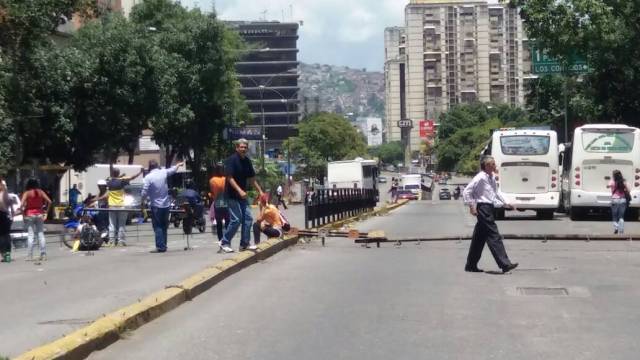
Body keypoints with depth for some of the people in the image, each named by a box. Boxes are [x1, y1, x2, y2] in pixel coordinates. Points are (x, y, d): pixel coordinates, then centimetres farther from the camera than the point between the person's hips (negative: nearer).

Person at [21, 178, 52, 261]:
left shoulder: (27, 193, -5)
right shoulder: (40, 192, 4)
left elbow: (22, 204, -17)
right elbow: (49, 202, -2)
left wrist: (23, 213, -5)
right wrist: (46, 212, 5)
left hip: (29, 215, -3)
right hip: (39, 214, 3)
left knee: (30, 235, -3)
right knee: (41, 234, 7)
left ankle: (29, 256, -7)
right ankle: (43, 255, 4)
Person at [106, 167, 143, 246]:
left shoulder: (109, 182, 0)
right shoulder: (121, 181, -9)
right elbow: (132, 178, -7)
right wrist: (140, 172, 1)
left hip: (112, 206, 2)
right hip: (121, 206, -2)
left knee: (112, 225, 5)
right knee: (121, 225, 3)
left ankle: (112, 241, 1)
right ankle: (122, 241, 1)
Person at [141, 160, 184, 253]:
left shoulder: (148, 177, -14)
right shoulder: (163, 172, -1)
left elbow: (144, 193, -16)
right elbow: (173, 169, 20)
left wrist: (142, 200, 3)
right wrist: (179, 164, 40)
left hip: (156, 205, -5)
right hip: (166, 204, 5)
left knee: (158, 227, -2)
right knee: (164, 227, 14)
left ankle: (160, 247, -8)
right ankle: (163, 246, 18)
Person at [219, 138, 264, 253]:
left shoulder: (247, 161, 8)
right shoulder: (231, 160, -14)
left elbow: (252, 178, 16)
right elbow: (230, 178, -19)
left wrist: (260, 191, 14)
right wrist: (240, 191, -28)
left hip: (242, 195, 8)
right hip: (232, 195, -8)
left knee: (248, 218, 5)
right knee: (236, 220, -10)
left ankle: (244, 244, 13)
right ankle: (224, 243, 2)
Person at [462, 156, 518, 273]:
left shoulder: (491, 178, 14)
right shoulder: (480, 178, -13)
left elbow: (495, 192, 31)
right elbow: (466, 192, -15)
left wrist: (504, 203, 25)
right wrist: (471, 207, -16)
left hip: (489, 208, 10)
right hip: (483, 208, -10)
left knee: (479, 238, 13)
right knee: (494, 236, -11)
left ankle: (471, 265, 19)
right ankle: (504, 264, -12)